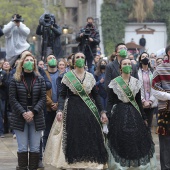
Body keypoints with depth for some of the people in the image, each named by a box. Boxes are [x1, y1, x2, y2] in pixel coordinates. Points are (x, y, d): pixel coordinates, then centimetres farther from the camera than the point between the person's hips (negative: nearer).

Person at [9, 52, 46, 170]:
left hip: (36, 118, 1)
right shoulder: (15, 80, 3)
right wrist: (23, 113, -13)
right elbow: (13, 99, -2)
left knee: (35, 149, 2)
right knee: (22, 148, 0)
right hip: (20, 118, -1)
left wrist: (33, 112, -12)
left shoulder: (40, 80, 6)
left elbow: (43, 98, 1)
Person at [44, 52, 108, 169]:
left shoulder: (90, 76, 8)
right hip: (72, 110, -2)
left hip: (88, 110, 2)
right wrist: (60, 110, -16)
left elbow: (96, 96, 10)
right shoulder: (68, 76, 1)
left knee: (89, 139, -1)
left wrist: (102, 111, 4)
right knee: (73, 139, -3)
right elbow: (62, 95, -1)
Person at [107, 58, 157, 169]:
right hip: (119, 114, -3)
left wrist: (144, 117, 10)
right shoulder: (115, 83, -2)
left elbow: (139, 101, 11)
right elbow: (110, 102, -2)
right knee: (122, 142, -2)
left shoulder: (136, 82, 7)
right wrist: (108, 117, -11)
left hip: (134, 114, 3)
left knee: (136, 139, 3)